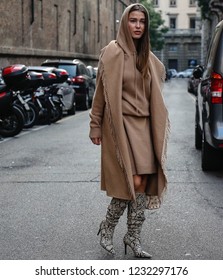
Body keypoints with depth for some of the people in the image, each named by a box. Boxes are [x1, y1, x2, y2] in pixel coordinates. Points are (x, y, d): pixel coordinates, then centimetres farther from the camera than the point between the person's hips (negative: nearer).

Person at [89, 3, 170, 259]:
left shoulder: (148, 58, 12)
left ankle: (133, 237, 14)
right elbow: (102, 92, -5)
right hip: (120, 124, -6)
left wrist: (158, 126, 13)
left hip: (143, 125, 6)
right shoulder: (112, 52, -6)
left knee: (143, 182, 2)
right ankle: (107, 227, 13)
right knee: (132, 181, -9)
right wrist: (95, 126, -6)